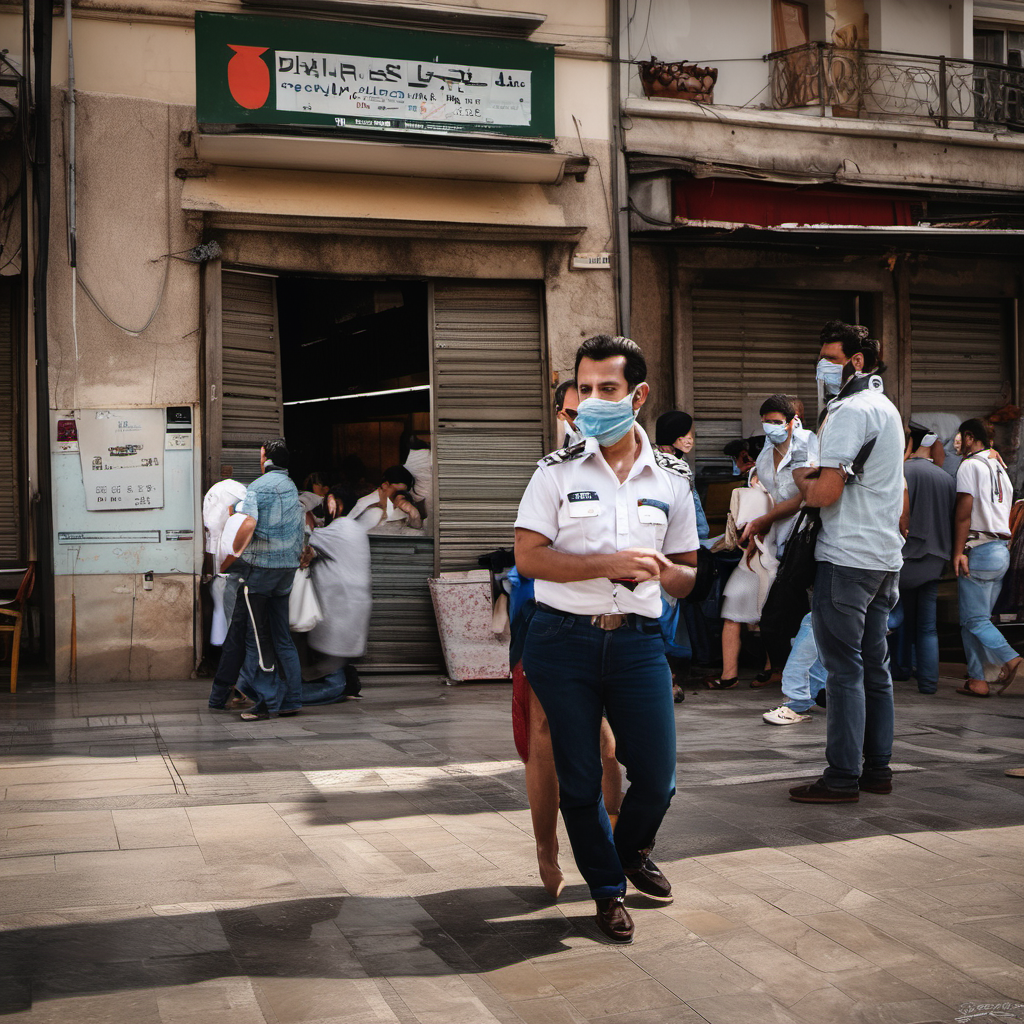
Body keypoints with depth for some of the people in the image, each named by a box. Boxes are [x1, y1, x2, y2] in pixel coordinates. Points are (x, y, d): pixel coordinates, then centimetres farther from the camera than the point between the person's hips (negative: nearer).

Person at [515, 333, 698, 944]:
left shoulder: (672, 479, 8)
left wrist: (661, 569, -11)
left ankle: (633, 850, 37)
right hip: (563, 639, -1)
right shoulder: (557, 470, 1)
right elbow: (528, 557, -7)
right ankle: (608, 888, 30)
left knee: (657, 774, 3)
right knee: (579, 779, 7)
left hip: (638, 641, 2)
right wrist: (610, 563, -16)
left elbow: (688, 578, 13)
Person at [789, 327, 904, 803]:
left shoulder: (850, 411, -12)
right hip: (885, 557, 10)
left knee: (844, 669, -6)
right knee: (874, 665, 12)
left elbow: (826, 492, -19)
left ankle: (842, 778, -3)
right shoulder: (887, 409, 19)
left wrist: (801, 479, 1)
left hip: (847, 559, -9)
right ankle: (877, 768, 17)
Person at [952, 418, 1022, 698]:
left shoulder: (970, 465, -7)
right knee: (979, 618, 9)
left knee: (974, 620, -6)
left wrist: (958, 552, -16)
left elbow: (964, 511, -15)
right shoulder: (1000, 468, 19)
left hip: (980, 550, -8)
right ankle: (977, 680, 6)